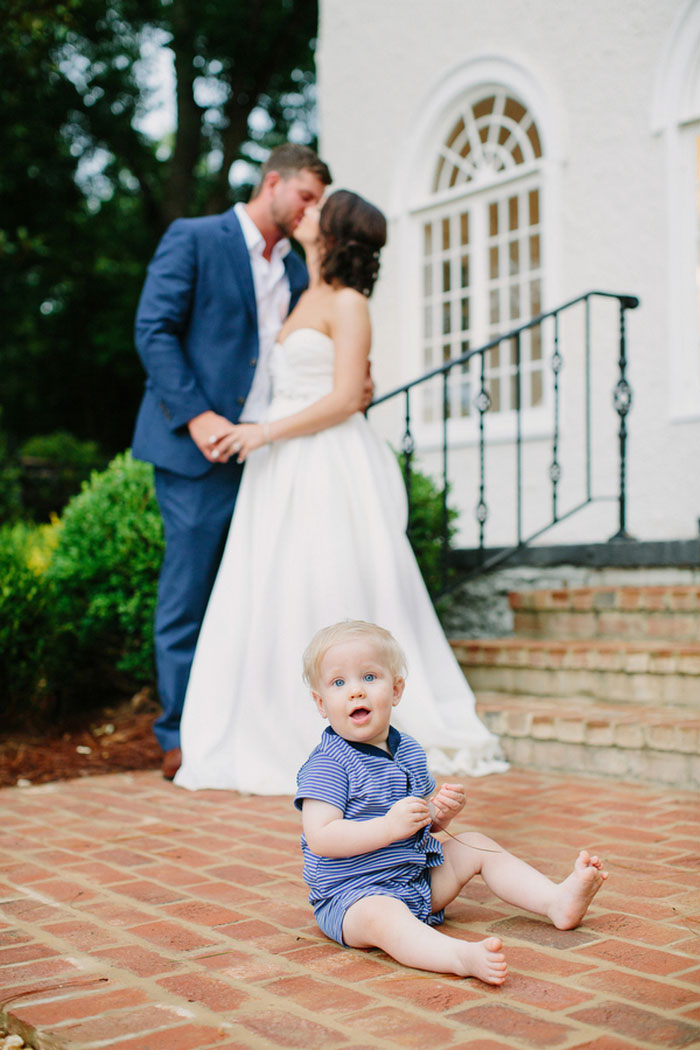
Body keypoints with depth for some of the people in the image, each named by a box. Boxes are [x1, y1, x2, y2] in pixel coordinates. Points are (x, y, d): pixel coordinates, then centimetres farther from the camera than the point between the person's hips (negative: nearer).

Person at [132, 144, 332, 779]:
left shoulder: (297, 272, 18)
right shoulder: (193, 239, 1)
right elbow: (153, 331, -7)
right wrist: (197, 416, -17)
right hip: (200, 449, -6)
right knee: (188, 597, -1)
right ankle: (182, 739, 8)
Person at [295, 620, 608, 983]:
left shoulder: (409, 751, 9)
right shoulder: (327, 764, -15)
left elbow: (427, 822, 20)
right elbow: (320, 839, -24)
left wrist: (444, 810, -5)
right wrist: (390, 826, -30)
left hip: (419, 874, 8)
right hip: (352, 894, -8)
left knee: (475, 845, 6)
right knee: (381, 916, -39)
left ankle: (558, 901, 2)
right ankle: (465, 956, -61)